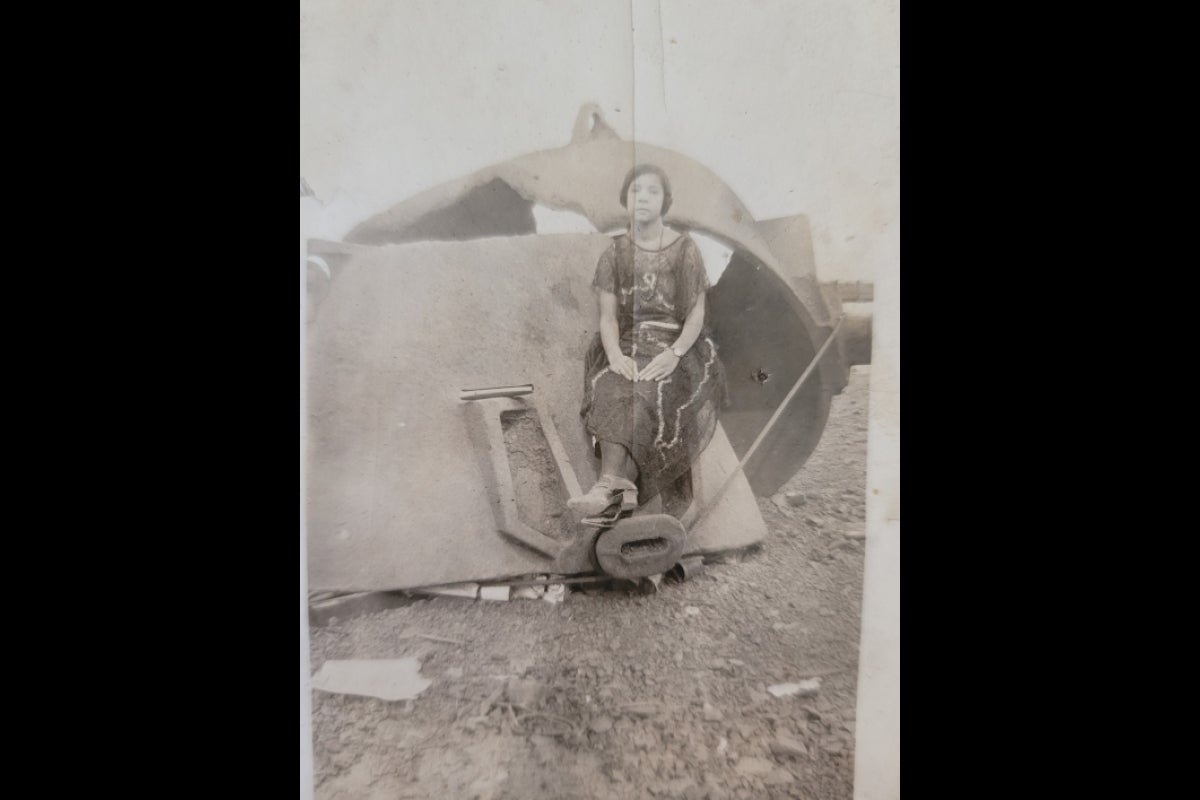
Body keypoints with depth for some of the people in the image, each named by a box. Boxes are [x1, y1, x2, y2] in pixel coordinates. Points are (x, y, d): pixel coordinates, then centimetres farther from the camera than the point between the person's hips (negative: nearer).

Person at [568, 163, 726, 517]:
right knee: (612, 390, -31)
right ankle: (620, 482, -41)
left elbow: (696, 313, -2)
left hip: (676, 344, -2)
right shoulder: (614, 253, 8)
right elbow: (608, 315, 1)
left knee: (647, 392, -33)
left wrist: (674, 353, -20)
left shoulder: (685, 249, 3)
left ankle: (608, 482, -39)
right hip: (628, 342, 2)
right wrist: (615, 354, -20)